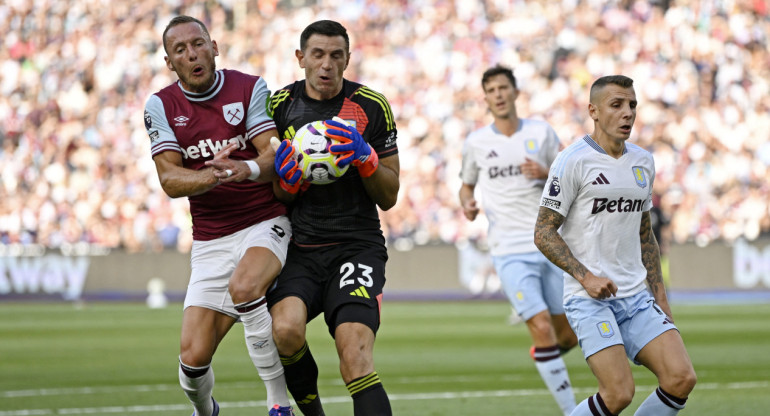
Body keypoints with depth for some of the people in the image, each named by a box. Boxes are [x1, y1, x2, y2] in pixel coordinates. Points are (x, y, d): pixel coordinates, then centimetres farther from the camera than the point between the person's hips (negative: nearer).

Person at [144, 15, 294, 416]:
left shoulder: (250, 88, -2)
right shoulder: (160, 106, 1)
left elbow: (276, 157, -11)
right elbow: (169, 180, -8)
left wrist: (248, 169, -35)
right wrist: (213, 176, -29)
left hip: (266, 223, -2)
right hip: (210, 242, 2)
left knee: (244, 286, -35)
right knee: (193, 357, -6)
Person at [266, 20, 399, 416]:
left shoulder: (372, 107, 2)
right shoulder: (280, 105, 6)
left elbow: (389, 197, 6)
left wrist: (364, 157, -13)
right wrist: (287, 178, -11)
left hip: (357, 245, -2)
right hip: (299, 246, 2)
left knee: (355, 358, -23)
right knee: (285, 330, -26)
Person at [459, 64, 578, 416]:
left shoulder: (542, 133, 5)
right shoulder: (476, 143, 4)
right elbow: (467, 185, 19)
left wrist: (545, 174, -12)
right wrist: (467, 203, -3)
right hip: (510, 251, -2)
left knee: (568, 335, 6)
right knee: (542, 328, -15)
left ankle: (543, 354, 41)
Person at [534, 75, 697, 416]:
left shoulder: (643, 162, 14)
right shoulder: (573, 161, -8)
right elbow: (543, 233, -8)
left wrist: (660, 297, 17)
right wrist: (586, 277, -17)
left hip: (636, 297, 6)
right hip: (588, 299, -6)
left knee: (682, 379, -10)